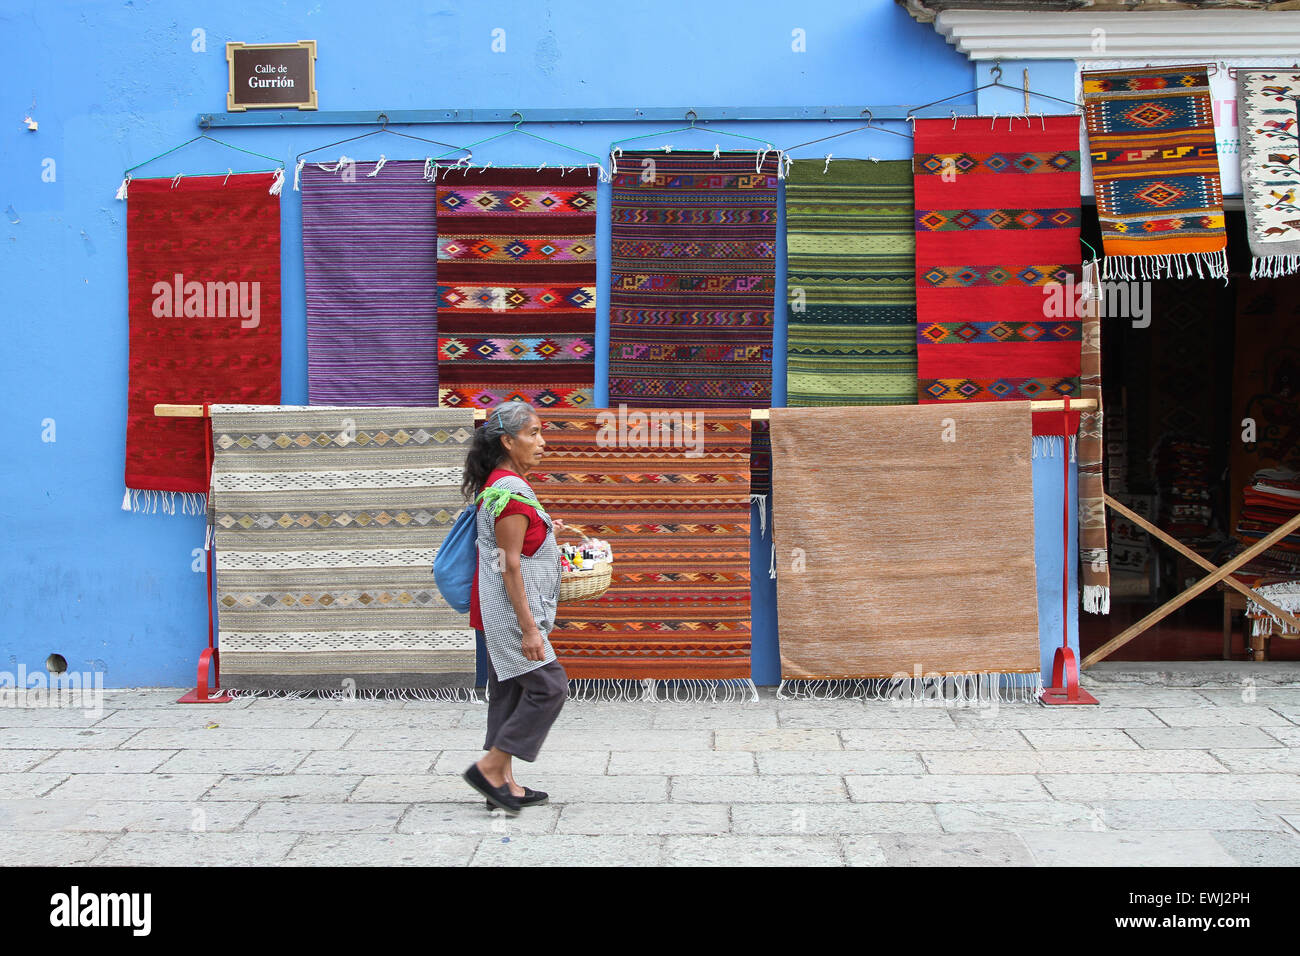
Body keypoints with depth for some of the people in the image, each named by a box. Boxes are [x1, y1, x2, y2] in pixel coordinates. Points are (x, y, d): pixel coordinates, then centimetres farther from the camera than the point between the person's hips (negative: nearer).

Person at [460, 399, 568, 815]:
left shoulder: (497, 484, 12)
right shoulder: (511, 489, -19)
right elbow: (510, 565, -21)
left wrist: (540, 529, 20)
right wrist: (529, 627, -22)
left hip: (499, 610, 10)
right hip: (511, 609, -10)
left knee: (509, 691, 12)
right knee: (548, 686, -5)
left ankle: (504, 783, 18)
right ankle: (489, 767, 0)